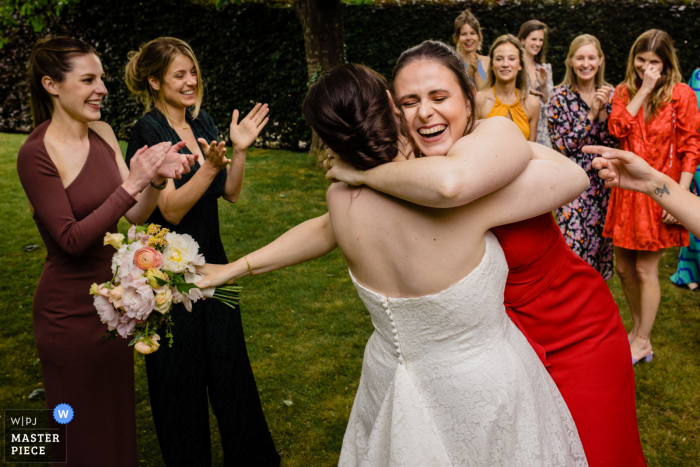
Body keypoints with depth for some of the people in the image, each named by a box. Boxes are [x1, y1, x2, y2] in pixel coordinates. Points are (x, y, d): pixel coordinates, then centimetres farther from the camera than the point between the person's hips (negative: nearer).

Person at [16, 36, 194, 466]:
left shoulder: (103, 134, 1)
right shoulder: (37, 154, -19)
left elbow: (137, 215, -1)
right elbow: (72, 240, -23)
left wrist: (157, 179, -20)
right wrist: (131, 184, -28)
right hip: (71, 308, -6)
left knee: (119, 409, 23)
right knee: (83, 428, 13)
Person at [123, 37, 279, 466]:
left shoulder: (203, 121, 5)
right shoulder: (148, 132, -15)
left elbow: (231, 193, 6)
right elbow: (172, 211, -21)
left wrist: (240, 150, -9)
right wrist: (211, 166, -32)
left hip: (212, 260, 7)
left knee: (230, 362, 19)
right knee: (182, 371, 11)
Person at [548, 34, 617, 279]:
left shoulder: (609, 94, 7)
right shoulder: (560, 97, -4)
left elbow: (611, 141, 1)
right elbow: (564, 145, -11)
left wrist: (603, 110, -12)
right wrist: (591, 113, -13)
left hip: (603, 180, 4)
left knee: (600, 240, 10)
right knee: (574, 245, -9)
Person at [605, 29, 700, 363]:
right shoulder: (624, 92, 8)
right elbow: (616, 129, -10)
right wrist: (643, 89, -11)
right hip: (627, 188, 5)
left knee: (645, 269, 1)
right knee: (623, 266, 12)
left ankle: (643, 342, 18)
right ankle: (637, 328, 33)